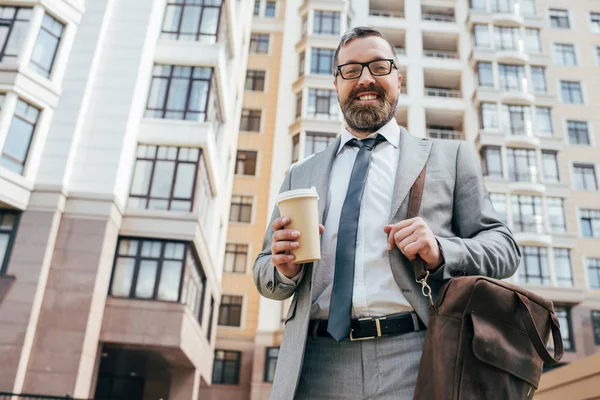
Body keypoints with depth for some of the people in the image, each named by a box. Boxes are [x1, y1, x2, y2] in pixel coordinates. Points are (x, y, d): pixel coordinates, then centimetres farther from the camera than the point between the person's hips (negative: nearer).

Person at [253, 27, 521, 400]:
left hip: (416, 361, -2)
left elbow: (504, 247, 5)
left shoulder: (451, 157, 10)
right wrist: (286, 269, -7)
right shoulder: (300, 175, 16)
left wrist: (441, 251, -15)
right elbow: (265, 275, 17)